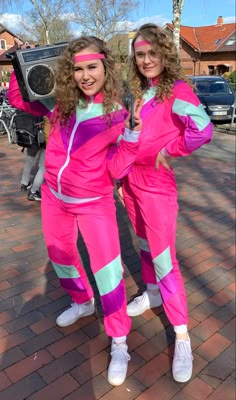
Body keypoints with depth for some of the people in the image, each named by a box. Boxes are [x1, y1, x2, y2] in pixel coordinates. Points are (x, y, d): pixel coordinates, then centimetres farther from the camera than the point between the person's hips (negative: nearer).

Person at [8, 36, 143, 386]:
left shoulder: (116, 115, -13)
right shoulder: (61, 103, -3)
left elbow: (115, 170, -15)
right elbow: (17, 99, 11)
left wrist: (133, 133, -26)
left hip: (94, 203, -5)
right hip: (54, 197, 5)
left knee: (107, 270, -6)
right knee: (61, 257, 20)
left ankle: (119, 343, 16)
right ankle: (83, 302, 49)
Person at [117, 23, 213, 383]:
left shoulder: (177, 89, -13)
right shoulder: (139, 92, 10)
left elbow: (203, 129, -29)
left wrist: (168, 152, -16)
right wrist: (123, 179, 15)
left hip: (157, 185, -7)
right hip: (131, 181, 7)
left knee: (164, 258, -4)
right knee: (145, 244, 20)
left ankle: (182, 337, 8)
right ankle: (152, 293, 43)